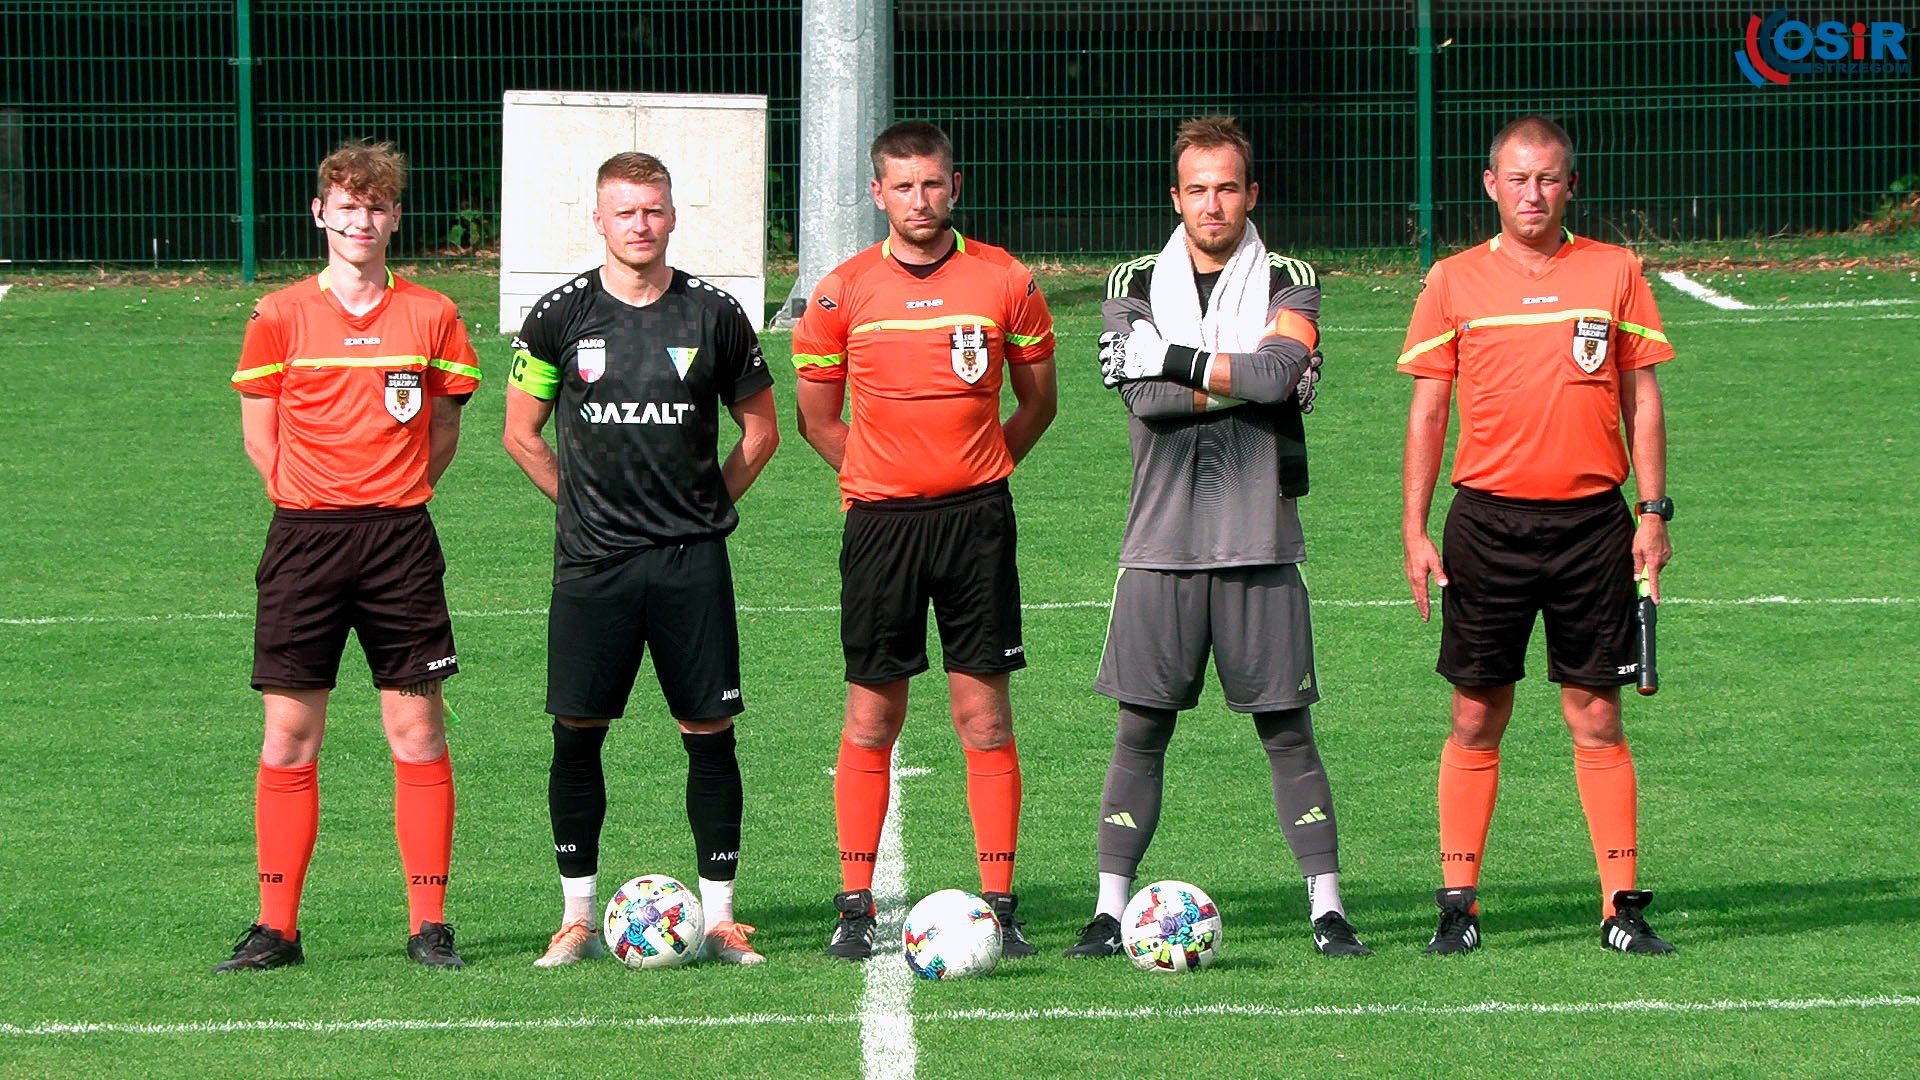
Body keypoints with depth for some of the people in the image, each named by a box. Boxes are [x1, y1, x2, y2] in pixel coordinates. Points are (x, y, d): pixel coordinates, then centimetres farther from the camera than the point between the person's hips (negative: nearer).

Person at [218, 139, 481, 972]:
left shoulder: (431, 316, 5)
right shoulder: (281, 317, 3)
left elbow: (441, 433, 13)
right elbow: (260, 435, 9)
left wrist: (391, 499, 3)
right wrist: (316, 505, 2)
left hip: (400, 536, 0)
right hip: (304, 536, 0)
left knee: (417, 730, -1)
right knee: (289, 730, -1)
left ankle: (428, 925, 4)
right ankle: (276, 928, 3)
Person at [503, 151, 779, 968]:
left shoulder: (714, 316, 3)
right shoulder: (562, 317, 2)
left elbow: (760, 428, 13)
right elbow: (521, 432, 11)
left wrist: (706, 503, 6)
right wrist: (583, 502, 7)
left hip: (691, 561, 0)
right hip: (592, 561, 0)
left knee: (709, 731, -1)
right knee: (577, 731, -1)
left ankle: (718, 916, 4)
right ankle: (578, 915, 8)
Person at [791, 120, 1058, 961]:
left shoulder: (1005, 282, 2)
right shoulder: (842, 293, 1)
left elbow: (1037, 400, 14)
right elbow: (816, 417, 11)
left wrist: (980, 471, 8)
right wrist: (881, 480, 8)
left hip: (976, 517, 0)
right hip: (880, 518, 0)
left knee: (985, 715, 0)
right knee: (871, 717, 1)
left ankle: (1000, 906, 2)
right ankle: (855, 906, 6)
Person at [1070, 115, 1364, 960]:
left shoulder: (1290, 285, 6)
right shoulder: (1135, 286, 9)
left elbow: (1280, 366, -15)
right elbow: (1142, 393, -8)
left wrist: (1177, 362, -10)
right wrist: (1246, 378, -8)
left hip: (1259, 543, -1)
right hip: (1161, 543, 1)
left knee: (1286, 730, 1)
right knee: (1141, 730, 1)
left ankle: (1326, 905, 5)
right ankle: (1110, 906, 4)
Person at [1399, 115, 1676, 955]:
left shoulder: (1614, 273, 6)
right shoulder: (1454, 282, 4)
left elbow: (1641, 399, 9)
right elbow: (1426, 412, 6)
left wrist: (1652, 512, 1)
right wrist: (1415, 529, 0)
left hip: (1591, 522, 0)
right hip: (1487, 521, 0)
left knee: (1597, 717, 0)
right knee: (1476, 718, 1)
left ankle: (1621, 903, 1)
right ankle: (1458, 903, 5)